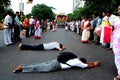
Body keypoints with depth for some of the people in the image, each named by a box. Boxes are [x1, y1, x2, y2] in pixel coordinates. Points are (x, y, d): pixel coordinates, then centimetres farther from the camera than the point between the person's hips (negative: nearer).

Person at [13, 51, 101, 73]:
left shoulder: (77, 59, 18)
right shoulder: (78, 63, -5)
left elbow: (85, 62, 35)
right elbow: (88, 65, 2)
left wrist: (93, 62, 32)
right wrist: (95, 64, 18)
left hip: (57, 62, 8)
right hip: (57, 66, -8)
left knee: (41, 65, 5)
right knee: (40, 68, -10)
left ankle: (23, 66, 2)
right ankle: (22, 68, -13)